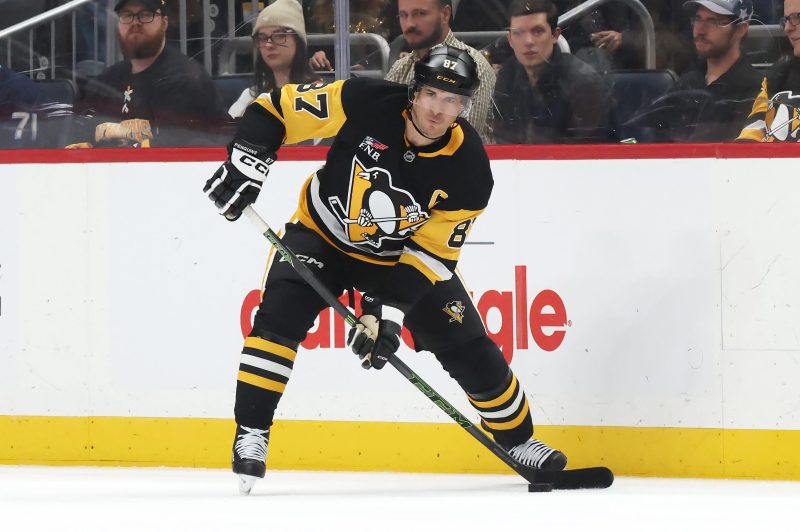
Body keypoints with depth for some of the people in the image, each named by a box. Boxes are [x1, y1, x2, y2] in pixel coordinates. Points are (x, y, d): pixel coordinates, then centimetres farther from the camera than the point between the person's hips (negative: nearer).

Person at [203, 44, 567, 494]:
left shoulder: (468, 169, -23)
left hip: (403, 253, 2)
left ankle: (519, 439, 22)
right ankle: (251, 436, -18)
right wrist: (245, 165, -31)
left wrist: (390, 309, -30)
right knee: (280, 315, -26)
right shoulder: (366, 103, -28)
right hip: (322, 234, -1)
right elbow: (276, 109, -19)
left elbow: (432, 251, -19)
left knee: (469, 349, -1)